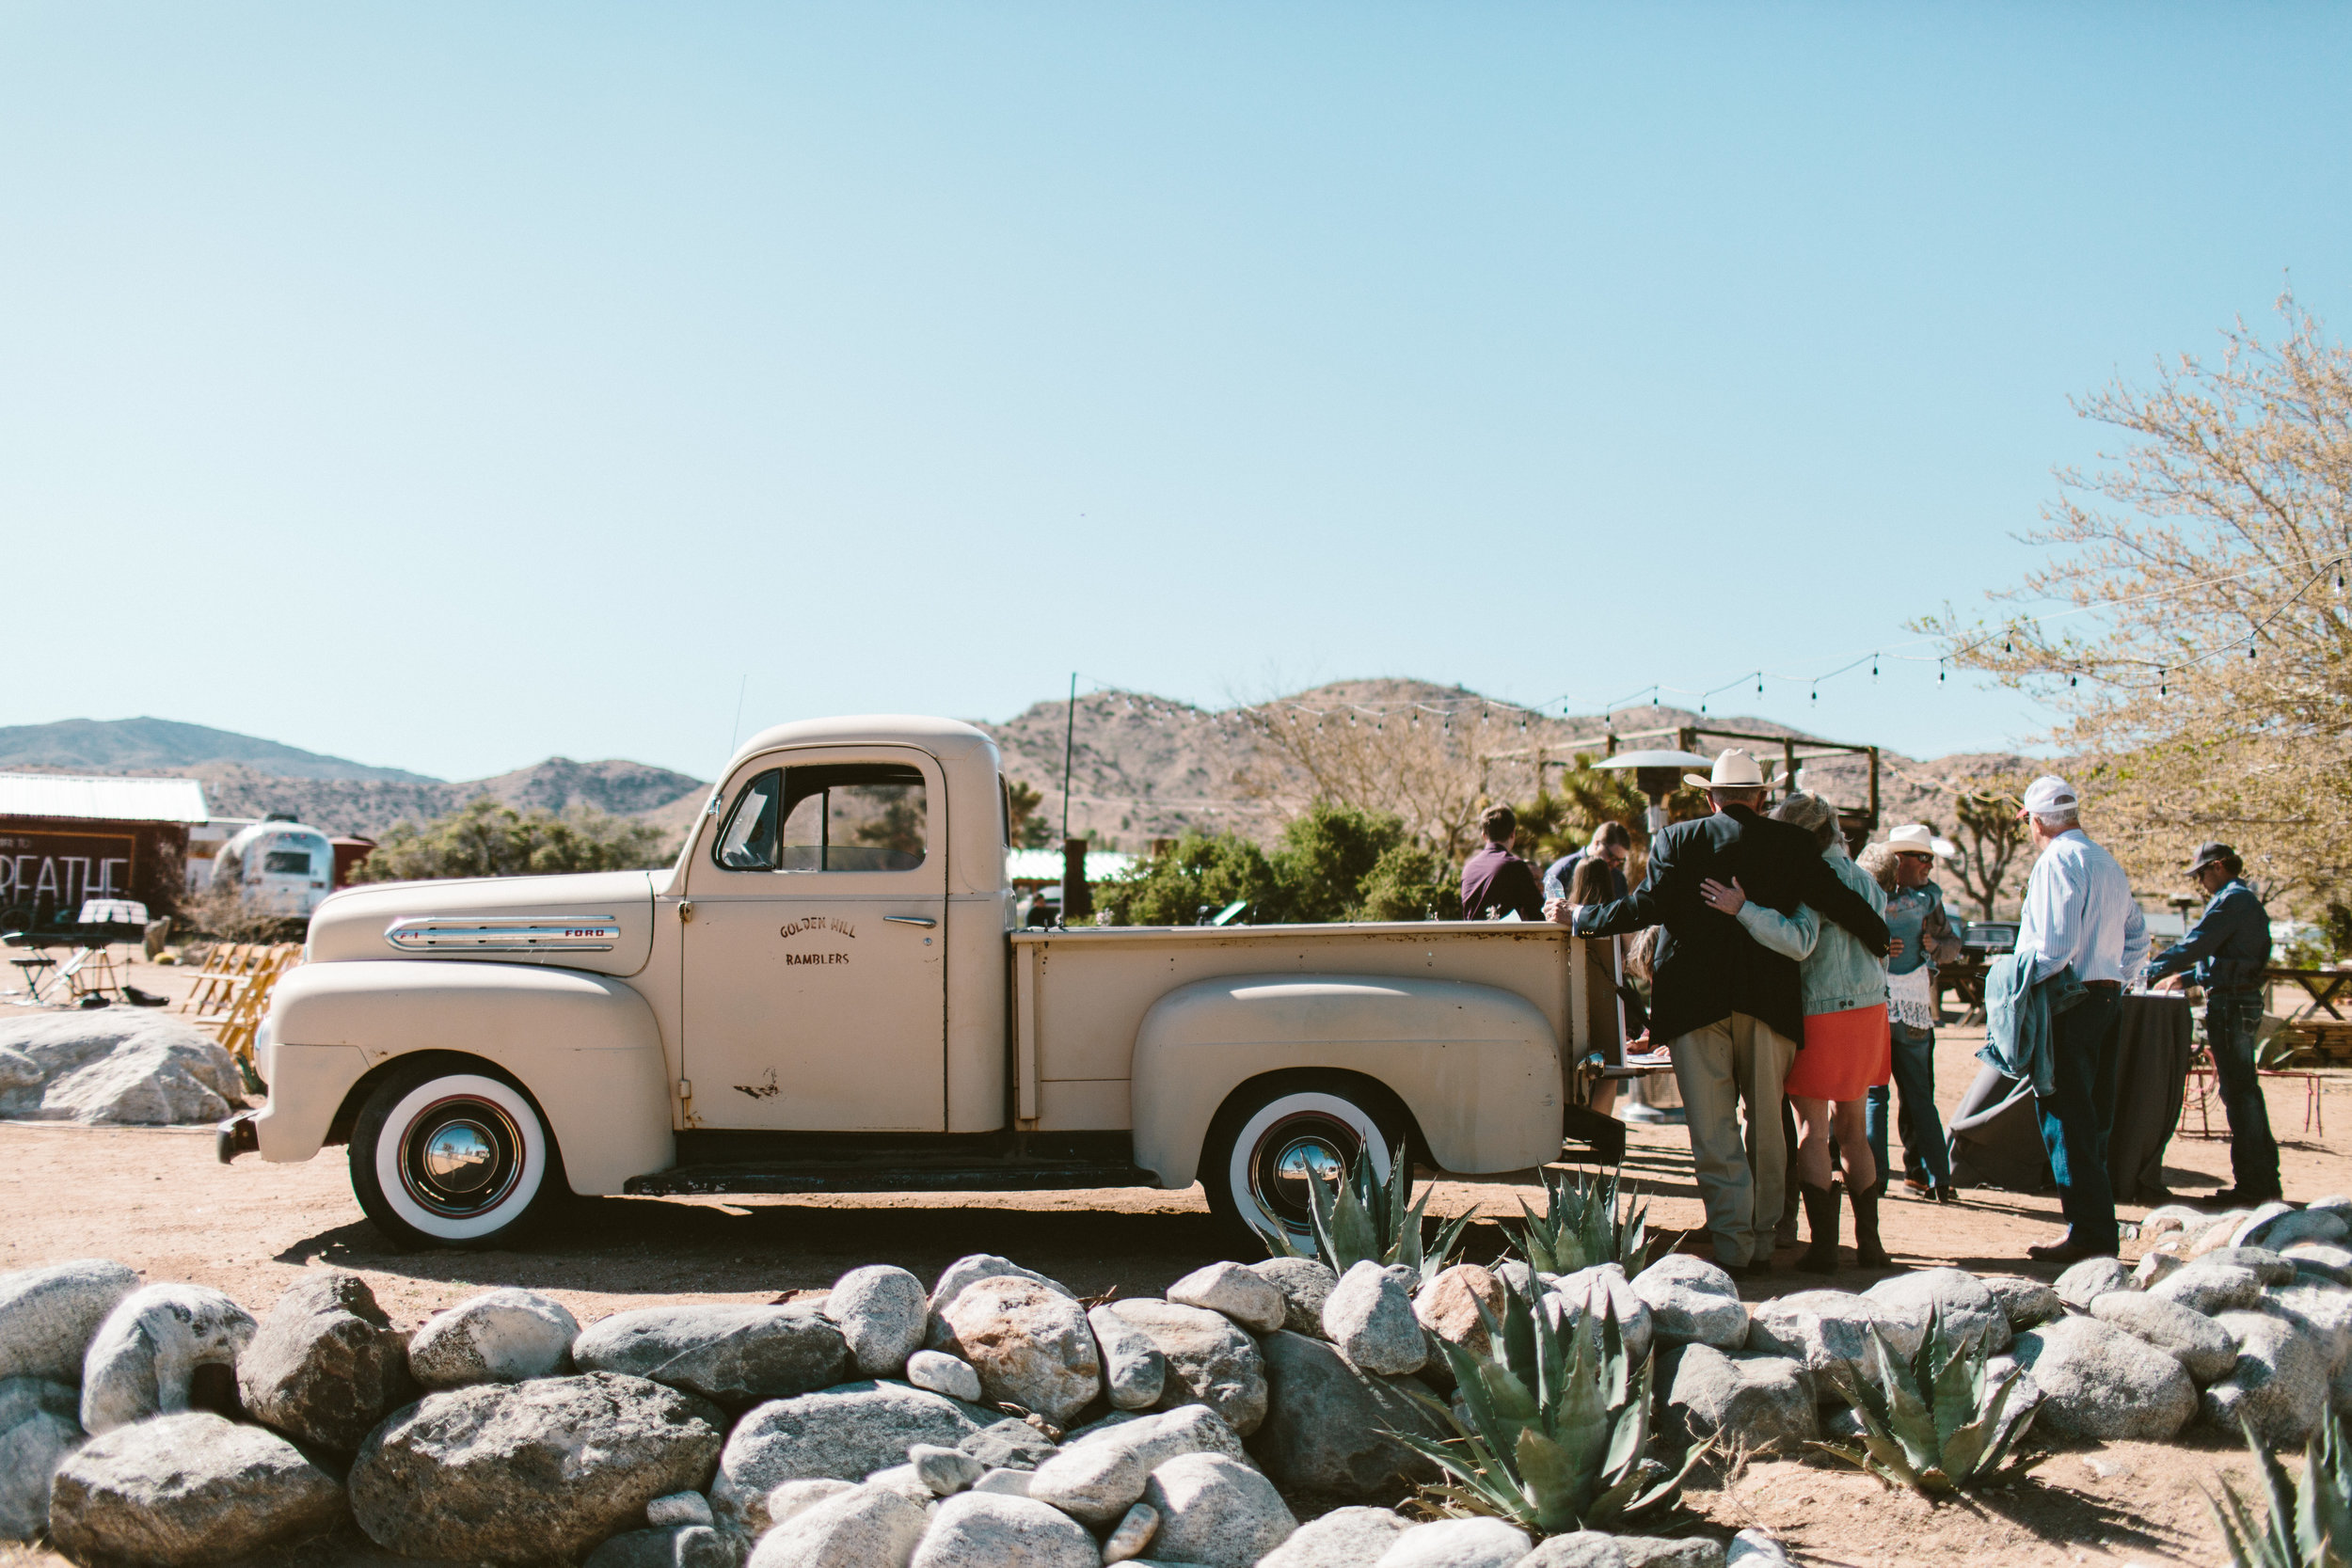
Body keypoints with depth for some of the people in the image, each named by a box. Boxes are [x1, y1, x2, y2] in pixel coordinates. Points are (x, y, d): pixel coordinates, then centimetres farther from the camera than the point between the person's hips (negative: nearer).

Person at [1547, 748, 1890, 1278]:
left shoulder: (1677, 840, -2)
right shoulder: (1791, 843, 2)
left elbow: (1645, 906, -10)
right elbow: (1838, 900, 1)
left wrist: (1578, 917, 3)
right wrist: (1881, 940, 19)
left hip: (1696, 1001, -2)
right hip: (1769, 999, 2)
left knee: (1713, 1132, 3)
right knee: (1766, 1125, 14)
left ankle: (1733, 1249, 1)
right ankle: (1761, 1243, 18)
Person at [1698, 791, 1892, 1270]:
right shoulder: (1866, 881, 11)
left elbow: (1799, 940, -29)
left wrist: (1741, 908, -31)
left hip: (1822, 1011, -8)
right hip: (1869, 1008, 8)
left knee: (1811, 1130, 1)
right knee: (1851, 1126, 16)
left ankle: (1823, 1245, 1)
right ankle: (1868, 1240, 17)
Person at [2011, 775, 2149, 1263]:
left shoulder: (2057, 860, -11)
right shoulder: (2109, 865, 17)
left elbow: (2056, 943, -20)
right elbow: (2138, 939, 20)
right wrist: (2113, 978, 18)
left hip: (2069, 1002, -9)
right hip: (2109, 999, 9)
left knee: (2066, 1120, -5)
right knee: (2093, 1120, 13)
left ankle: (2091, 1232, -6)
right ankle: (2098, 1230, 17)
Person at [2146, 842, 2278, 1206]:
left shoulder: (2231, 899, -13)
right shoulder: (2248, 900, 19)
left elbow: (2195, 945, -19)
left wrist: (2151, 971, -12)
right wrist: (2186, 976, 28)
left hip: (2230, 1003, -10)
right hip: (2244, 999, 10)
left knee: (2238, 1092, -7)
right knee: (2244, 1090, 14)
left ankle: (2250, 1185, -4)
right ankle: (2264, 1178, 20)